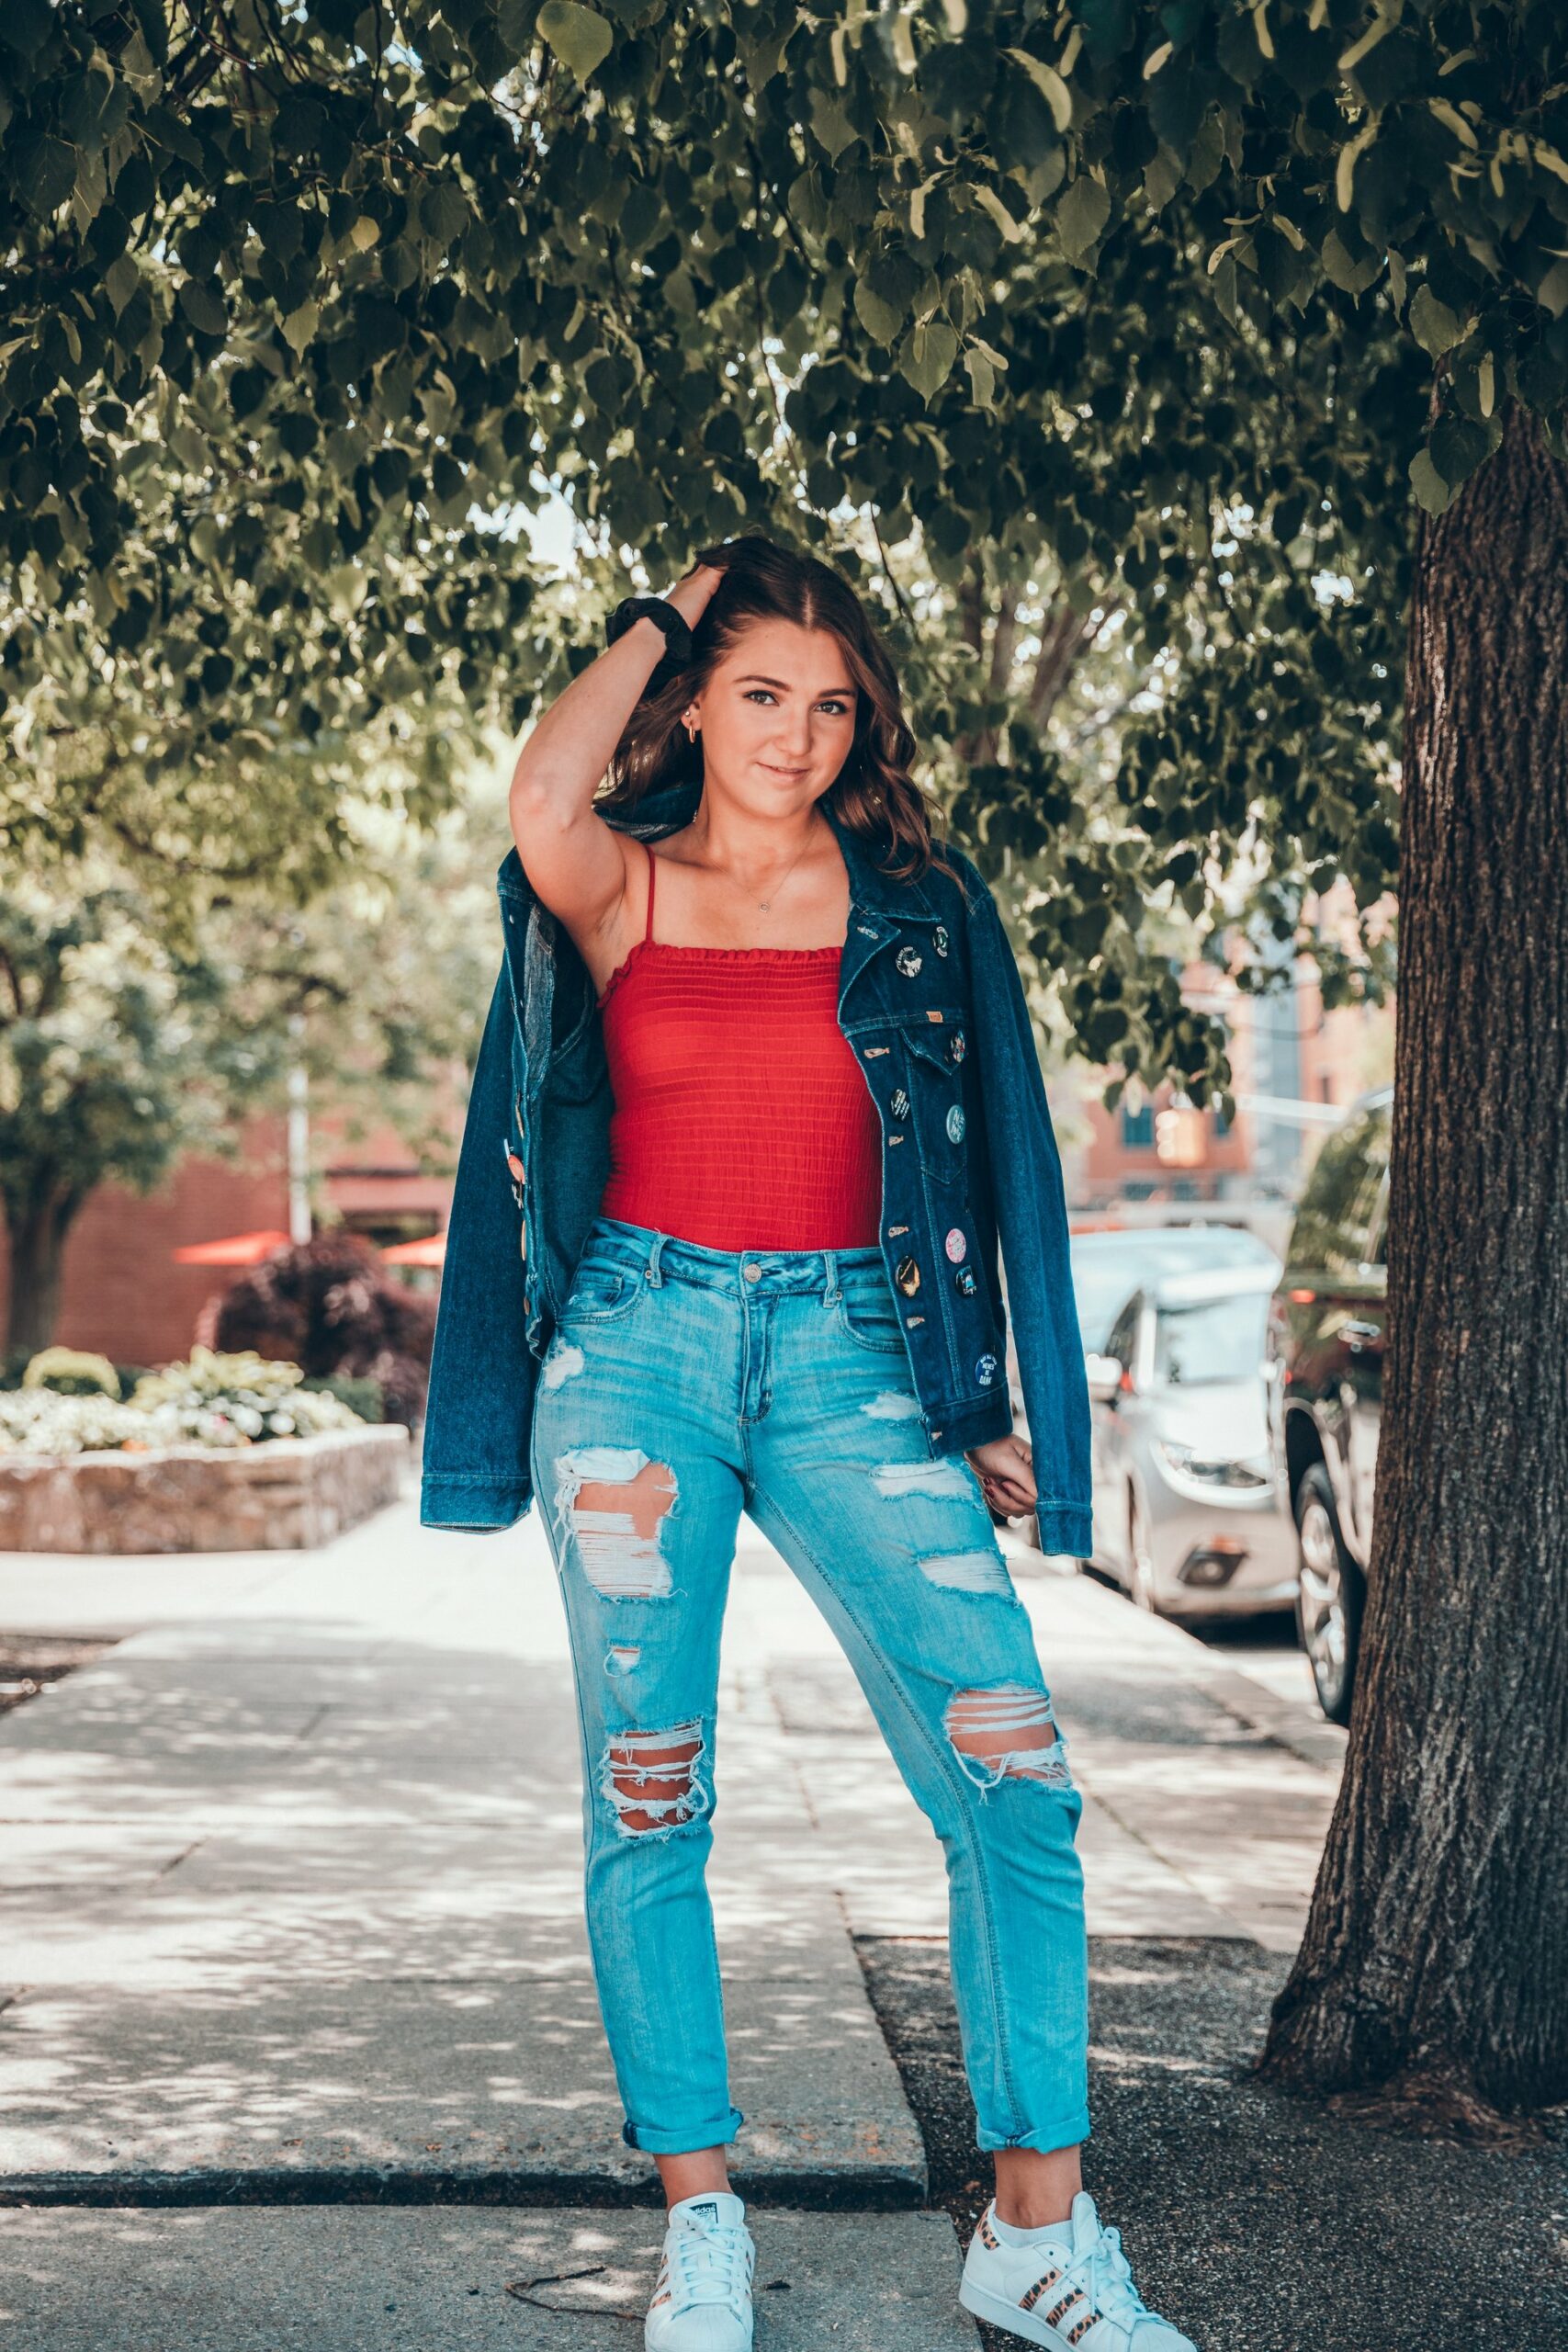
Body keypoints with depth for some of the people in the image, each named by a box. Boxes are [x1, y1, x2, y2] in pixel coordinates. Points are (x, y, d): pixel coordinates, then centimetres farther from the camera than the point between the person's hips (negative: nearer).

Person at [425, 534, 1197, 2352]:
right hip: (640, 1346, 0)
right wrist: (658, 613, -2)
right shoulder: (620, 891, 6)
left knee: (1012, 1766, -12)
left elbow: (979, 1161, 13)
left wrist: (989, 1406, 7)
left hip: (849, 1354, 1)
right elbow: (541, 802, -19)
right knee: (650, 1801, 1)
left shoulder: (911, 901, 10)